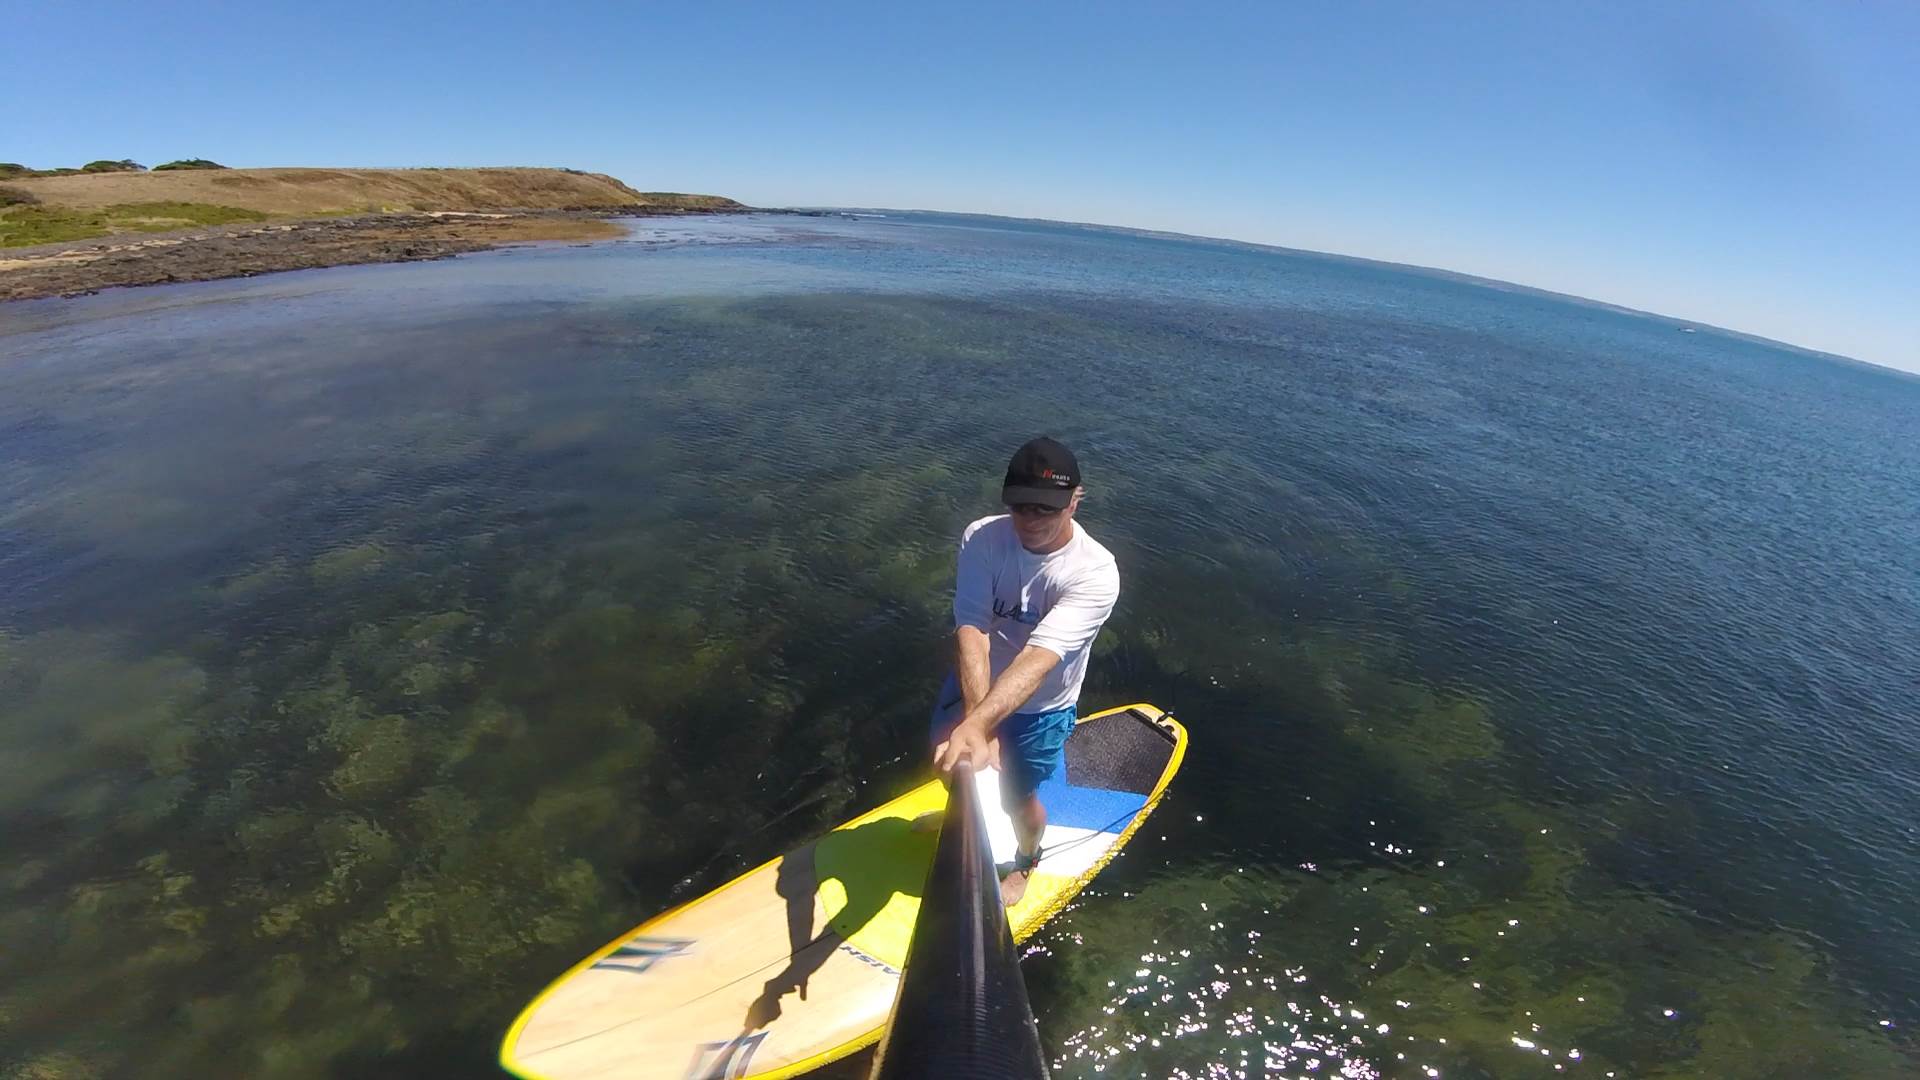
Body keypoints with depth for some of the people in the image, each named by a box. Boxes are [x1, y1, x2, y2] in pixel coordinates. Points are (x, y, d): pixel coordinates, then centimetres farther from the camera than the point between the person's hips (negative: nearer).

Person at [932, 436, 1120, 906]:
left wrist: (977, 726, -56)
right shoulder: (982, 537, -24)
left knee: (1017, 797, 16)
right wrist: (976, 721, -47)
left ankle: (1025, 861, 53)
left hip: (1040, 708, -3)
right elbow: (971, 633, -33)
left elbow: (1037, 660, -43)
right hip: (975, 687, 3)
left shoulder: (1095, 573, -32)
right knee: (950, 764, 24)